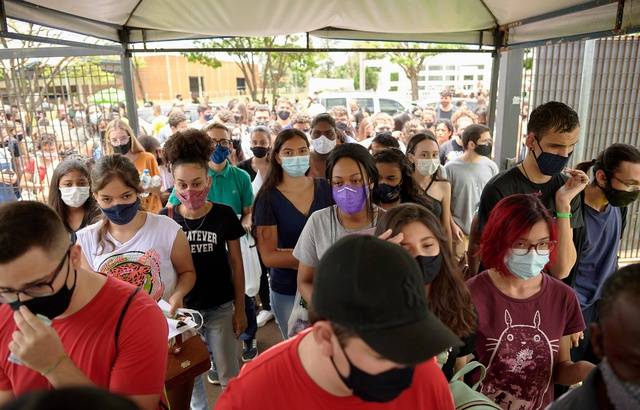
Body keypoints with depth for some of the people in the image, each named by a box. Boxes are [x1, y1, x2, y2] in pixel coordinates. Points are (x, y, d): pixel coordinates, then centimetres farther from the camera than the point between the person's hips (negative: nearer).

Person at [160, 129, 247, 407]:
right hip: (182, 308, 1)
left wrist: (240, 309, -1)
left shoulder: (224, 215, -9)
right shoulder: (165, 219, -8)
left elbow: (236, 263, -2)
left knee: (229, 376, 8)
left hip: (221, 308, -1)